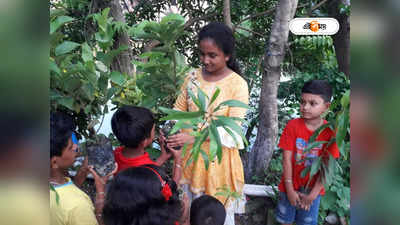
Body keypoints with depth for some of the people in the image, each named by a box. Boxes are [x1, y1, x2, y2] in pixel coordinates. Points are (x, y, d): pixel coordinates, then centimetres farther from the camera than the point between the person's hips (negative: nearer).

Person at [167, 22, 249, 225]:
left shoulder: (238, 85, -14)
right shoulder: (192, 77, -1)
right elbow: (179, 110, 6)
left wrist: (194, 137, -30)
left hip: (219, 159, -4)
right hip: (191, 156, 4)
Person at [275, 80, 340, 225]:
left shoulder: (330, 132, -14)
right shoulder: (293, 126, -14)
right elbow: (287, 159, -13)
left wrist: (312, 195, -14)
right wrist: (289, 189, -13)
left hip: (313, 189, 0)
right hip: (291, 186, 1)